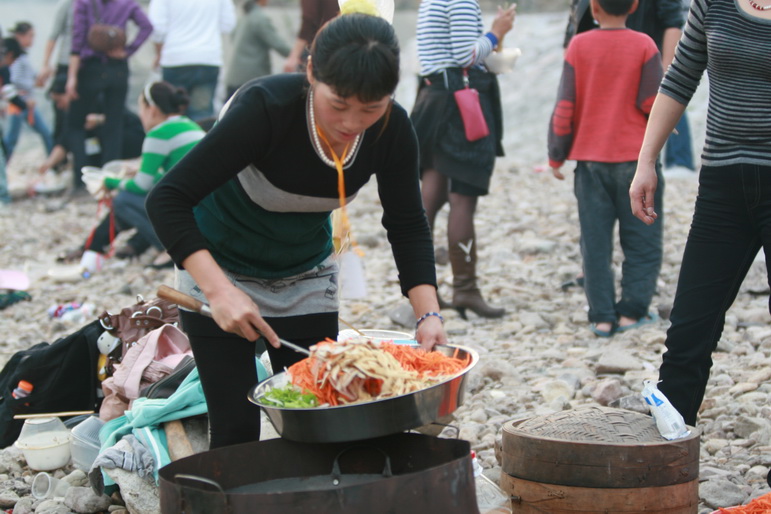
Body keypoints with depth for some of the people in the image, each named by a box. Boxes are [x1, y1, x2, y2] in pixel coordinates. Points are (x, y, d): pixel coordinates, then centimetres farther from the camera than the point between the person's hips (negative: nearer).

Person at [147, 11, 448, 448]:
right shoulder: (264, 108, -32)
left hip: (307, 278, 4)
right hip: (219, 272, -4)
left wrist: (429, 314, -22)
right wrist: (218, 289, -43)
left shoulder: (392, 131, -19)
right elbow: (168, 200, -32)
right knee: (237, 429, -9)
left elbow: (408, 227, -7)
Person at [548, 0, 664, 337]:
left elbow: (564, 106, -3)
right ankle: (631, 311, 4)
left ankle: (602, 316, 4)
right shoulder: (643, 46, -6)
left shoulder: (579, 46, -2)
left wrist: (556, 156, 6)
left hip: (589, 159, 2)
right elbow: (652, 103, -10)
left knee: (595, 241, 6)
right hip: (635, 158, -2)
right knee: (642, 240, 8)